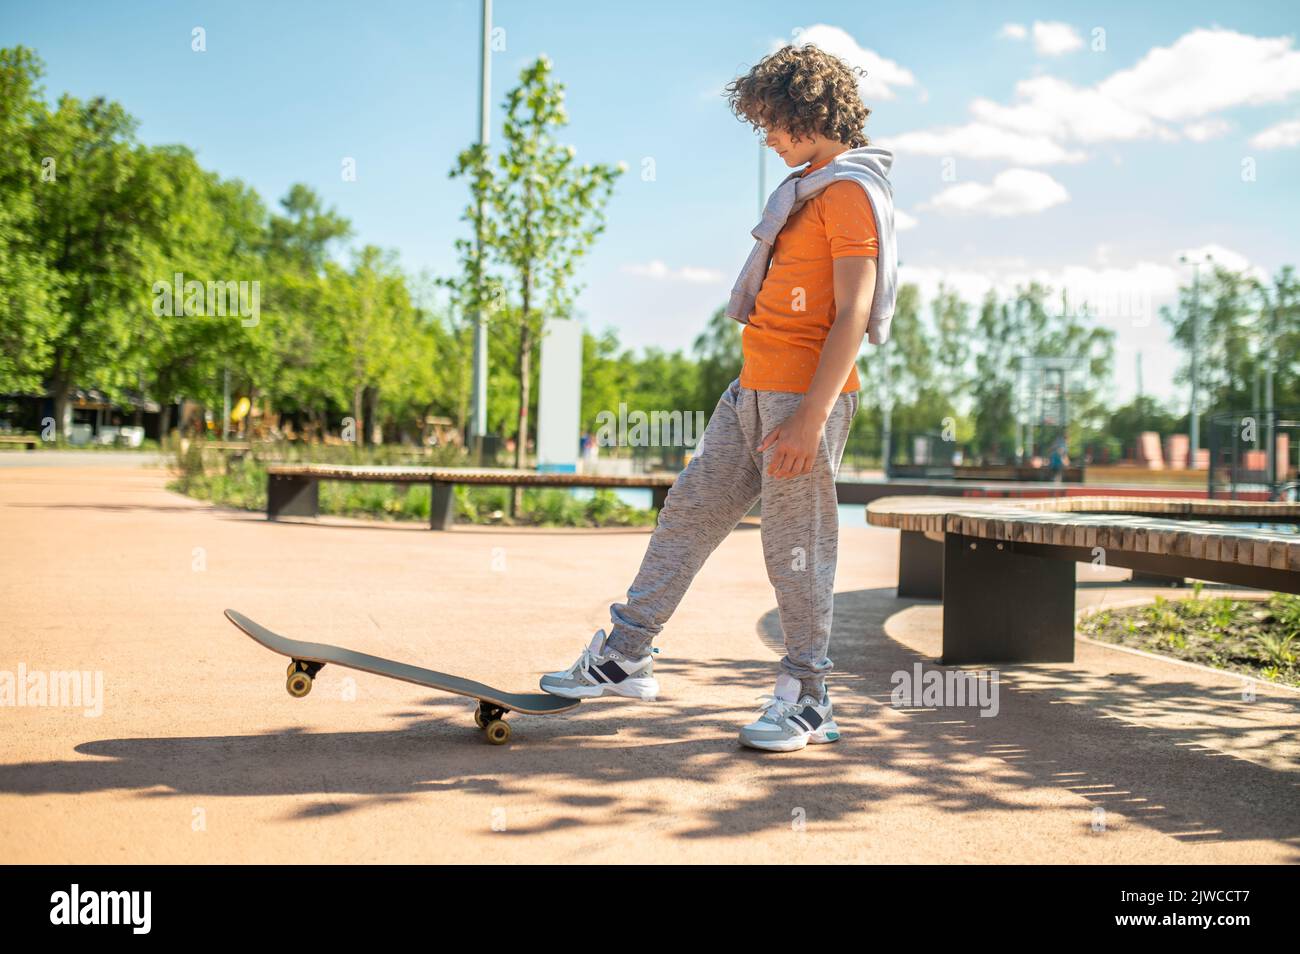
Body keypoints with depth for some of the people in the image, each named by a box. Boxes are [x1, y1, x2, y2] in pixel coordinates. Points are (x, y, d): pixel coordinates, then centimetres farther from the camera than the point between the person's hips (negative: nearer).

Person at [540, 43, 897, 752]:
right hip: (754, 390, 10)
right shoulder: (808, 184, 18)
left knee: (796, 546, -2)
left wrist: (810, 418, -24)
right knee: (690, 508, 10)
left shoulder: (851, 191, -11)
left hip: (804, 395, -10)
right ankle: (625, 655, 17)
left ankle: (807, 698, 10)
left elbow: (853, 315, -19)